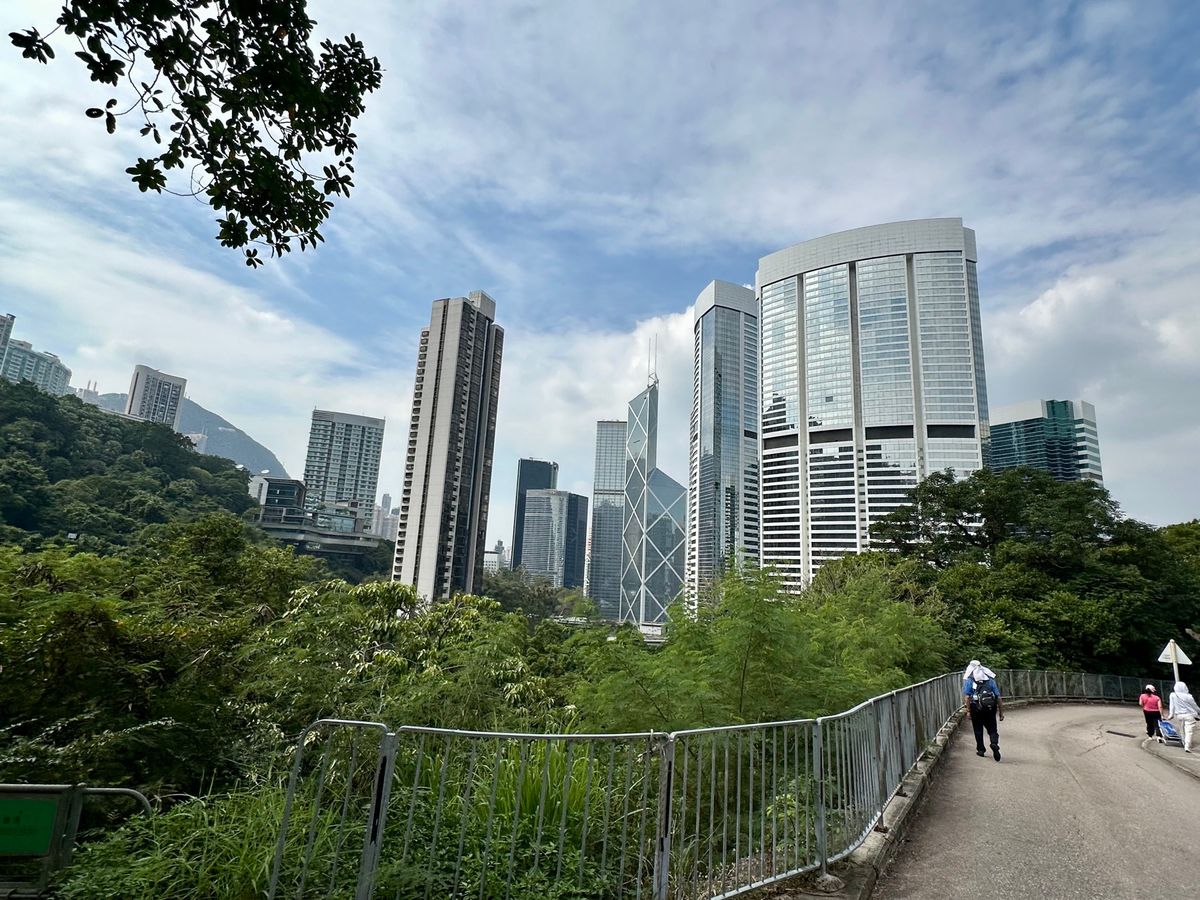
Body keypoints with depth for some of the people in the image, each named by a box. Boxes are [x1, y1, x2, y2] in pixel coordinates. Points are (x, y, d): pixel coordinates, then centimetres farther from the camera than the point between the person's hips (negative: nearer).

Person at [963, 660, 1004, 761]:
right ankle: (995, 743, -16)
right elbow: (998, 697, 8)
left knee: (978, 729, 13)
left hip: (976, 708, -2)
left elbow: (967, 697, -6)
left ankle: (980, 750, 18)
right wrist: (1001, 712, 12)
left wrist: (968, 711, -5)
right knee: (992, 728, 10)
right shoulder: (990, 679, 12)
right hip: (990, 707, 2)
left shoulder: (968, 680, 4)